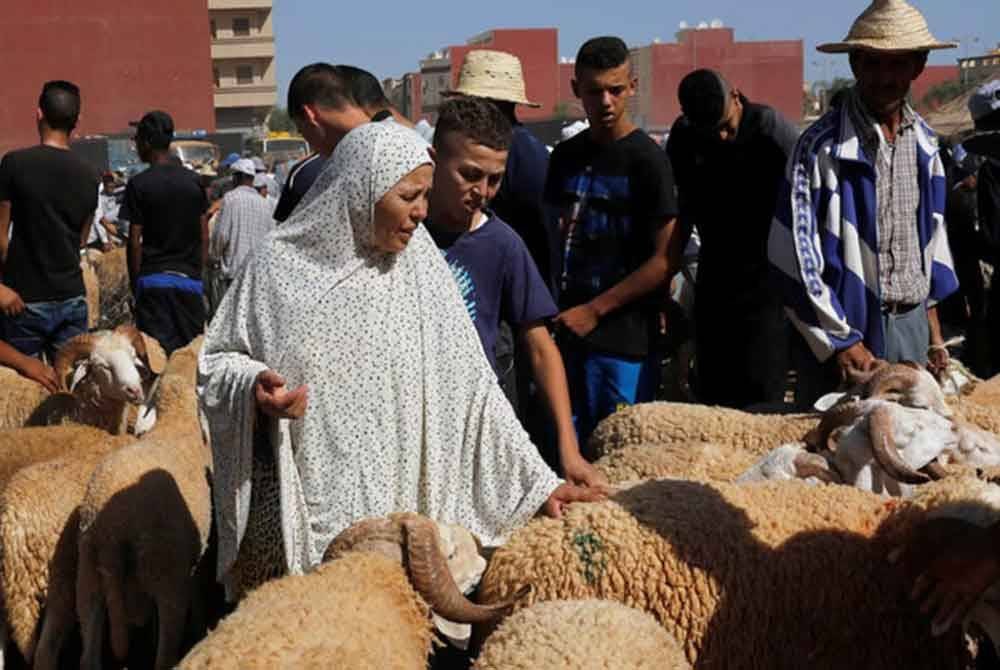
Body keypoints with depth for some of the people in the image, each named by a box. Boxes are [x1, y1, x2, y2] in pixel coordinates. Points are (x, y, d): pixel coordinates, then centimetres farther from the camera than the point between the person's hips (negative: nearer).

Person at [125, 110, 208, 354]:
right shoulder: (194, 181, 5)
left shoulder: (138, 185, -6)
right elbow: (204, 236, 7)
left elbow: (135, 241, -6)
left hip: (153, 280, -3)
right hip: (189, 278, 3)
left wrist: (134, 281, 3)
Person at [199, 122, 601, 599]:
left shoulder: (420, 267, 0)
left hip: (397, 511, 2)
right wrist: (255, 386, -18)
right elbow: (216, 363, 5)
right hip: (294, 511, -1)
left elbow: (469, 386, 1)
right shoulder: (280, 265, -4)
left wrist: (539, 482, -1)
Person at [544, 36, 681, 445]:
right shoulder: (565, 156, 12)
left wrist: (594, 311, -11)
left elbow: (666, 260, -10)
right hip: (568, 333, 5)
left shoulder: (647, 159, -6)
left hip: (623, 340, -5)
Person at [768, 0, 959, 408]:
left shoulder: (924, 142, 8)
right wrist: (841, 342, -15)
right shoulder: (823, 147, -12)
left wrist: (934, 332, 16)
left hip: (910, 327, 6)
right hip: (844, 329, -5)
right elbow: (797, 254, -14)